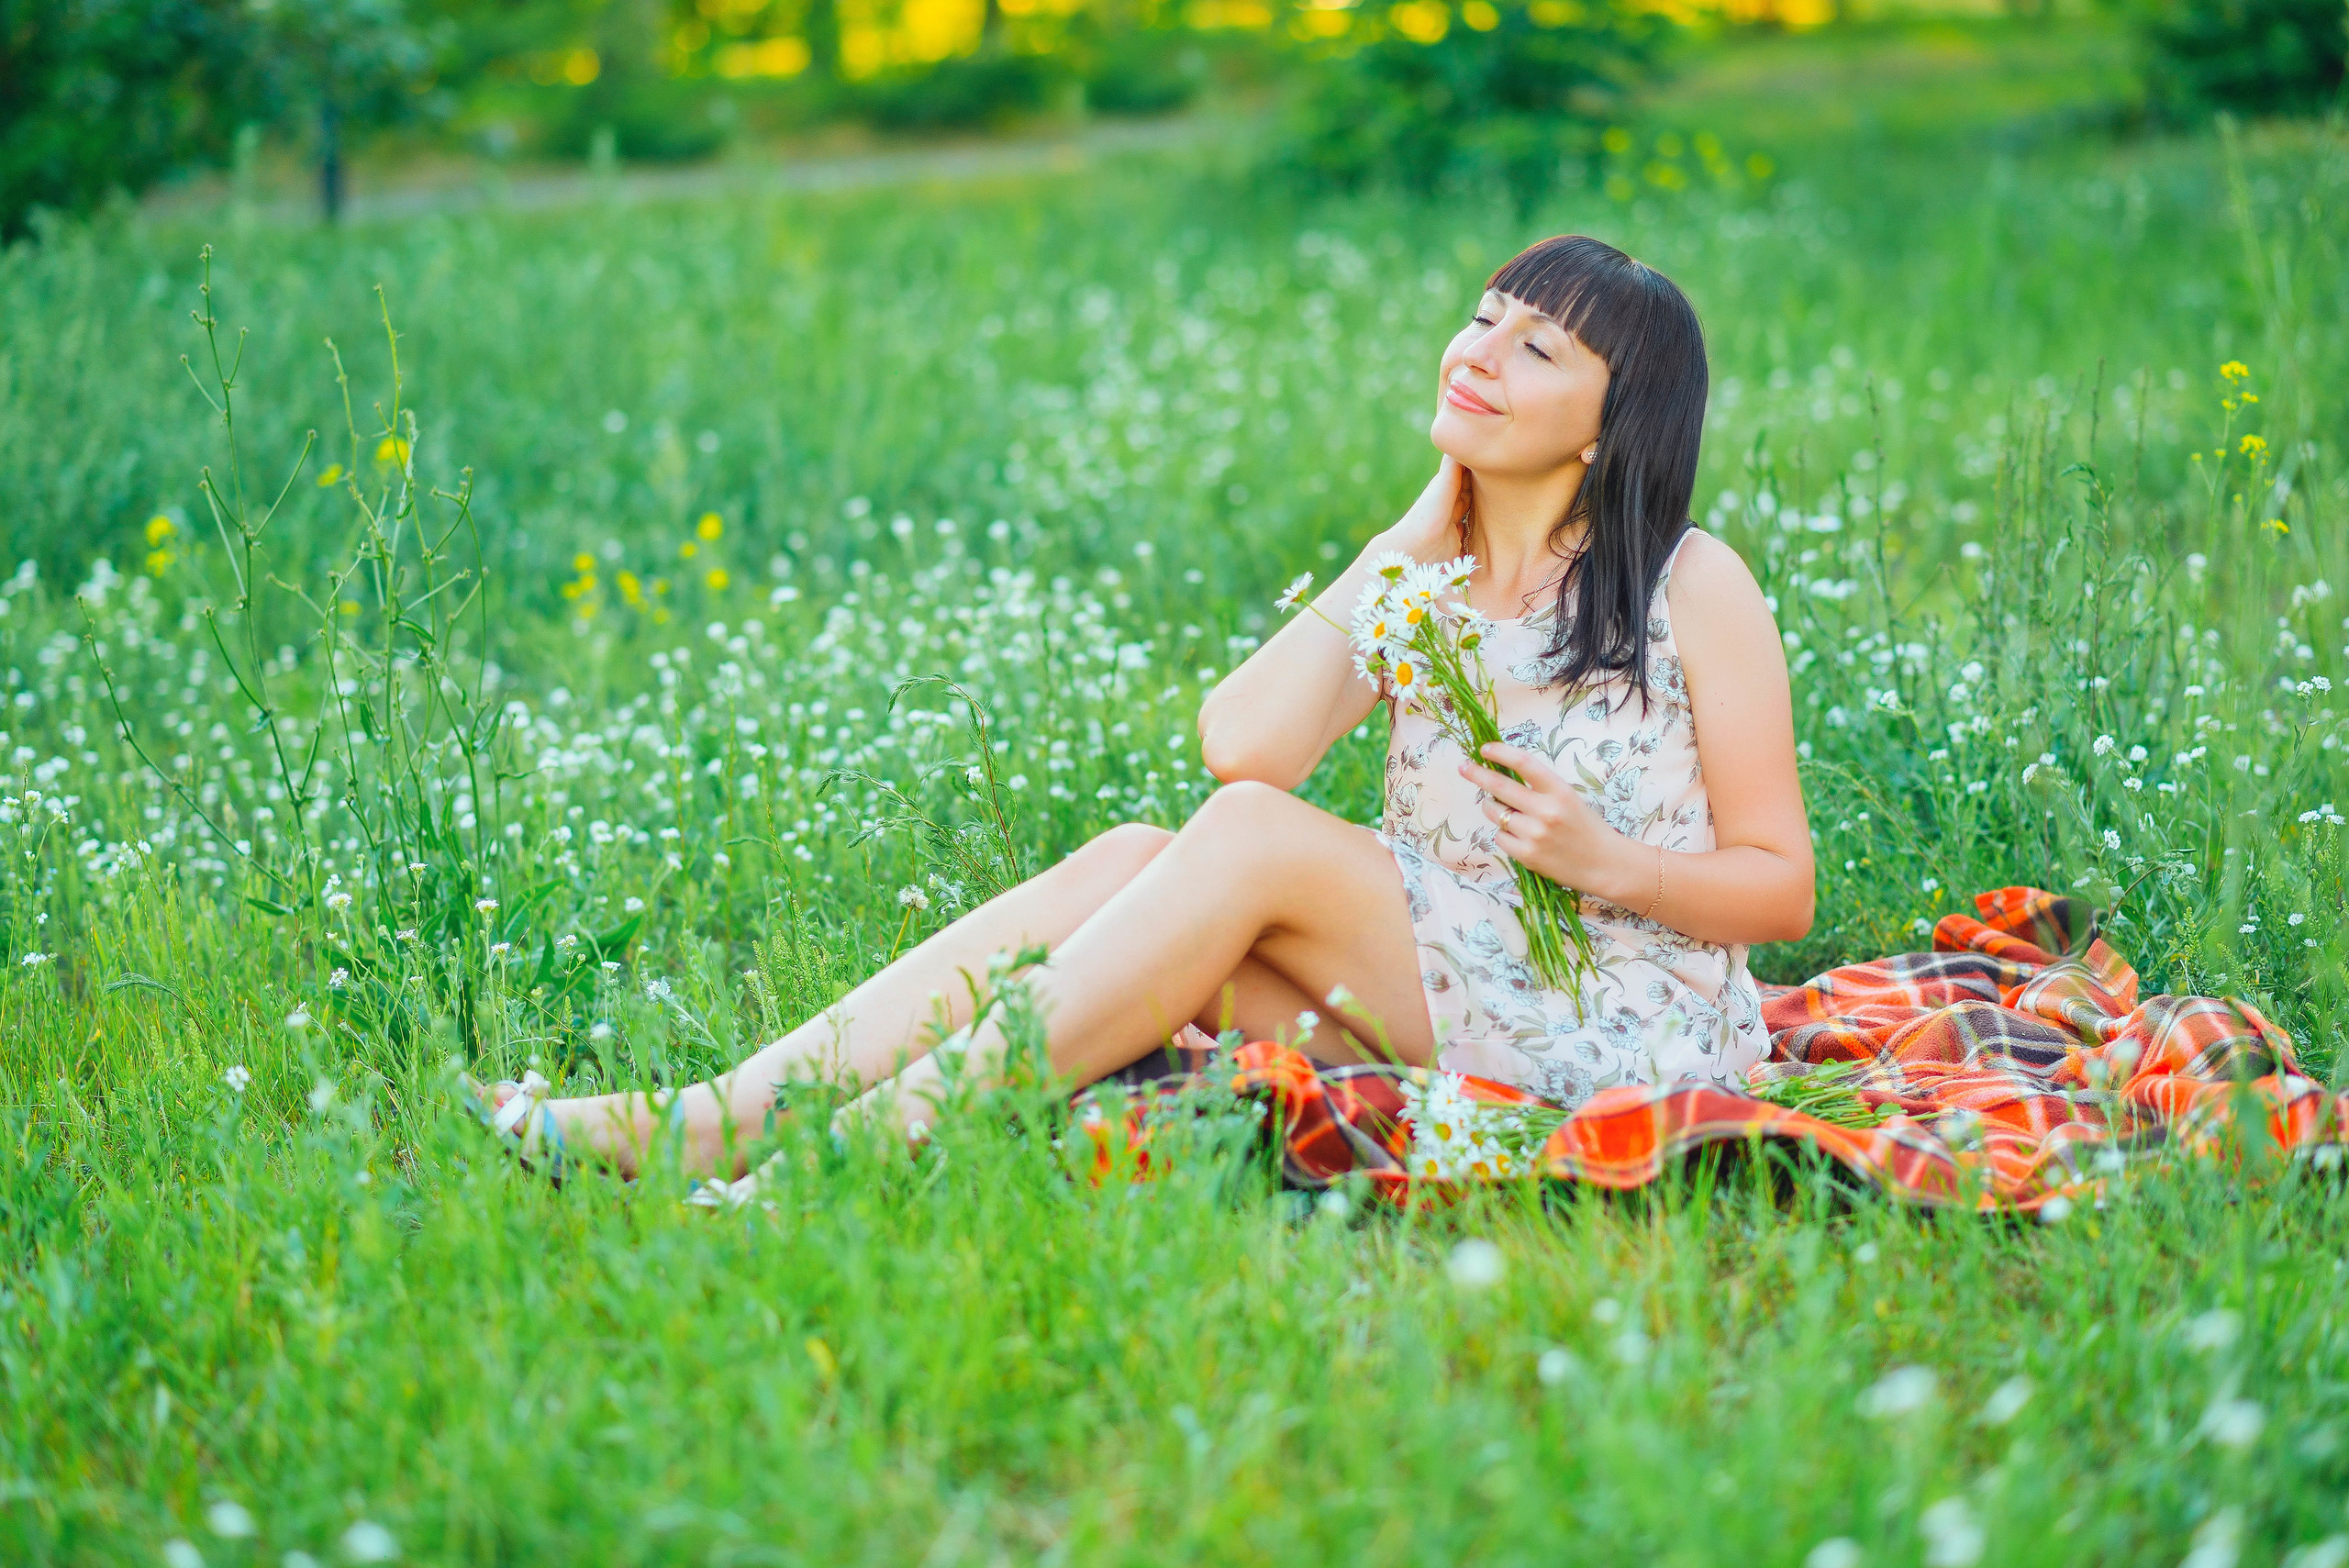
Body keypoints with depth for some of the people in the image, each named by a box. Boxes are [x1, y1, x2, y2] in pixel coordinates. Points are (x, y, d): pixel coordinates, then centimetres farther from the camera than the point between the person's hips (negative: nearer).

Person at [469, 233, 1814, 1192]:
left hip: (1625, 1037, -5)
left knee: (1254, 836, -26)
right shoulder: (1421, 573, 10)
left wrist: (1607, 860, -20)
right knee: (1134, 859, -18)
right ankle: (711, 1121, -27)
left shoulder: (1696, 588, -4)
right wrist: (1414, 537, -6)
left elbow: (1783, 888, -2)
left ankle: (889, 1137, -32)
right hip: (1427, 997, 5)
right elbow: (1246, 744, -8)